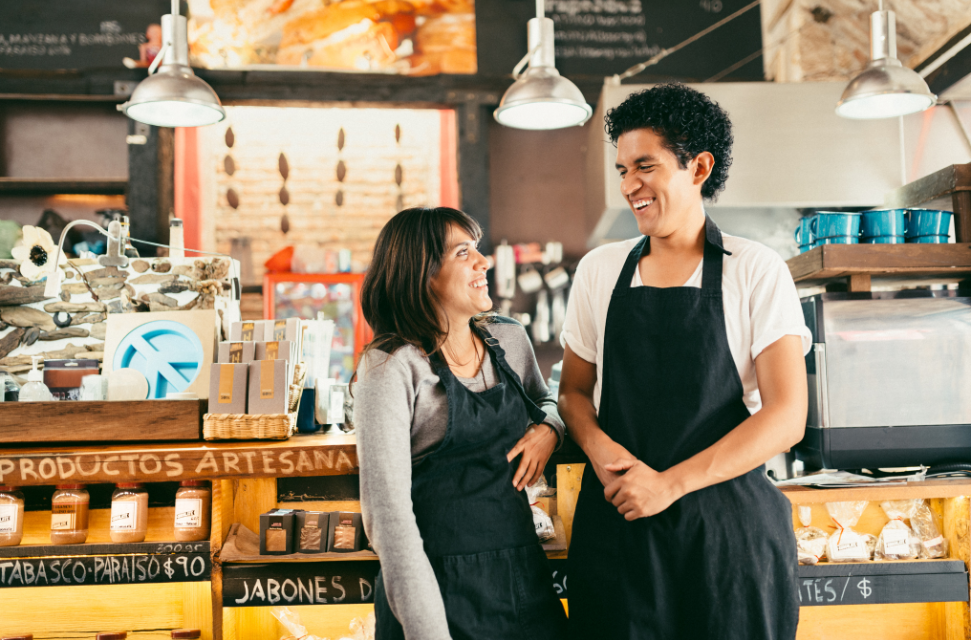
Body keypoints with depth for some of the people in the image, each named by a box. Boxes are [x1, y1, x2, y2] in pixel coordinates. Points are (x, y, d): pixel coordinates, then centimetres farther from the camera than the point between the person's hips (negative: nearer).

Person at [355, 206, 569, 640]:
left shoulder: (509, 339, 5)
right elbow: (388, 511, -17)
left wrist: (548, 429, 1)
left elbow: (544, 401, 25)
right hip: (441, 585, -5)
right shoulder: (391, 368, -13)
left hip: (522, 576, 5)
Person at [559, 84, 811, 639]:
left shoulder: (757, 272, -3)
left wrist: (669, 484, -15)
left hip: (728, 523, -2)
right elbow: (575, 391, 13)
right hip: (616, 520, 3)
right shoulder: (599, 270, 8)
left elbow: (786, 417, -9)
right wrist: (600, 448, -9)